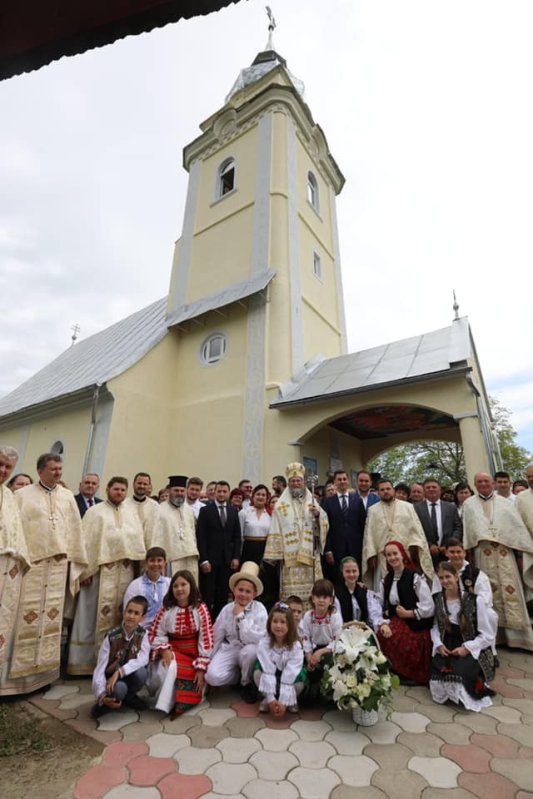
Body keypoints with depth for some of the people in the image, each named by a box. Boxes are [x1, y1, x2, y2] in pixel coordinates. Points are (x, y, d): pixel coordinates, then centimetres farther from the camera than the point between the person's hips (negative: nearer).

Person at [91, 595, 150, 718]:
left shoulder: (142, 634, -12)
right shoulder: (111, 637, -18)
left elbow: (143, 659, -23)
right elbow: (100, 668, -18)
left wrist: (119, 672, -34)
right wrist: (102, 696, -31)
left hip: (129, 677, 3)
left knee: (141, 672, -31)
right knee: (119, 689, -36)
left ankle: (128, 697, 1)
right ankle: (106, 703, 0)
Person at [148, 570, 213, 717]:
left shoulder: (201, 609, -13)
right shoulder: (166, 609, -9)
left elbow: (206, 639, -11)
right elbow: (155, 634, -1)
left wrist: (201, 668, -12)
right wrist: (164, 650, -17)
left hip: (193, 653, -1)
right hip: (172, 651, 1)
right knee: (165, 669, -27)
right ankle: (165, 703, -4)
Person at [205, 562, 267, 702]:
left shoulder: (259, 609, -15)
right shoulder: (226, 609, -6)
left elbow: (258, 639, -25)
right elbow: (216, 637, 5)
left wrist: (240, 616, -24)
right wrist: (209, 661, 10)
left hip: (250, 650, -2)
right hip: (229, 649, 2)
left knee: (250, 651, -35)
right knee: (213, 676, -24)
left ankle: (247, 683, -3)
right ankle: (240, 675, 8)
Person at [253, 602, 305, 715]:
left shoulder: (296, 646, -24)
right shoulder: (264, 643, -22)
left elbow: (290, 675, -27)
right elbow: (268, 671, -25)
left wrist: (283, 702, -31)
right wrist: (271, 698, -29)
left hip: (290, 679, 0)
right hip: (269, 677, 0)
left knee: (300, 683, -32)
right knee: (258, 673, -29)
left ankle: (291, 700, 0)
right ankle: (267, 699, -4)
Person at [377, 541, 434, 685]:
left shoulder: (416, 577, -8)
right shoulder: (386, 580, 8)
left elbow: (429, 608, -12)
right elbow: (381, 607, 2)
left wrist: (407, 613, -10)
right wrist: (384, 623, -16)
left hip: (416, 627, -4)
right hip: (396, 624, 4)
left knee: (392, 638, -27)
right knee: (381, 636, -24)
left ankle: (409, 675, 2)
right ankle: (393, 673, 2)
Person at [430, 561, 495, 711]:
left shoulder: (474, 600, -10)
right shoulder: (437, 600, 2)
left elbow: (487, 635, -7)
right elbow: (435, 627, 6)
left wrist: (467, 648, -17)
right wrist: (439, 644, -13)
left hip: (473, 650, -3)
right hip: (447, 649, 3)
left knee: (461, 670, -29)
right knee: (437, 668, -23)